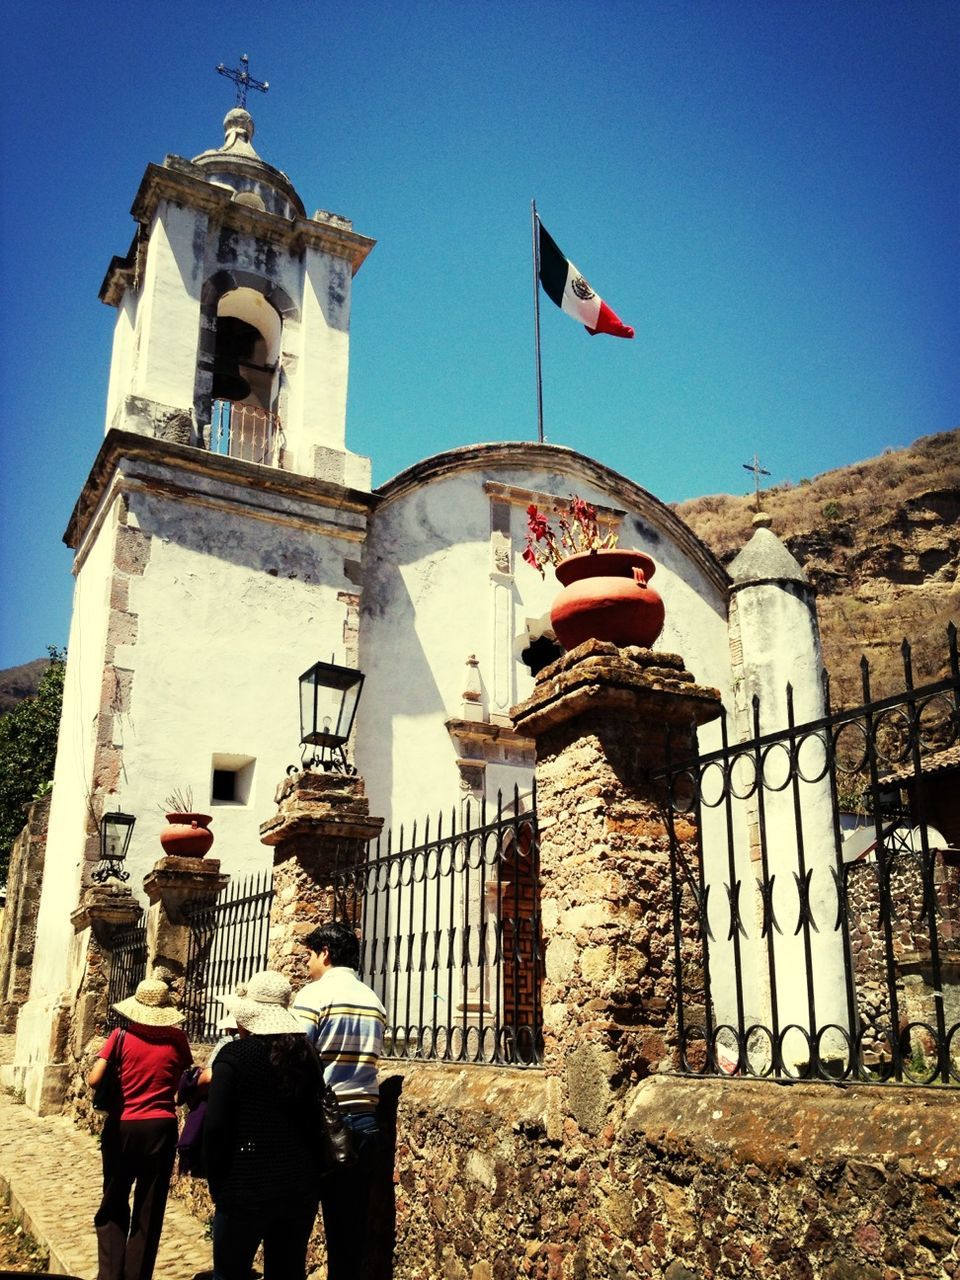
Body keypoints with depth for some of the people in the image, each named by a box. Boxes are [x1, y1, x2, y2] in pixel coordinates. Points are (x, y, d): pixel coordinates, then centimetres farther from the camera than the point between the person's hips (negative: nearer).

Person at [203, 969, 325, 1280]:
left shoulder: (234, 1054, -10)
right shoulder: (305, 1056, 4)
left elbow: (216, 1126, -12)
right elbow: (314, 1122, 7)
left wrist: (216, 1184, -1)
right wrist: (307, 1174, 15)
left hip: (246, 1188, -5)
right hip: (300, 1187, 5)